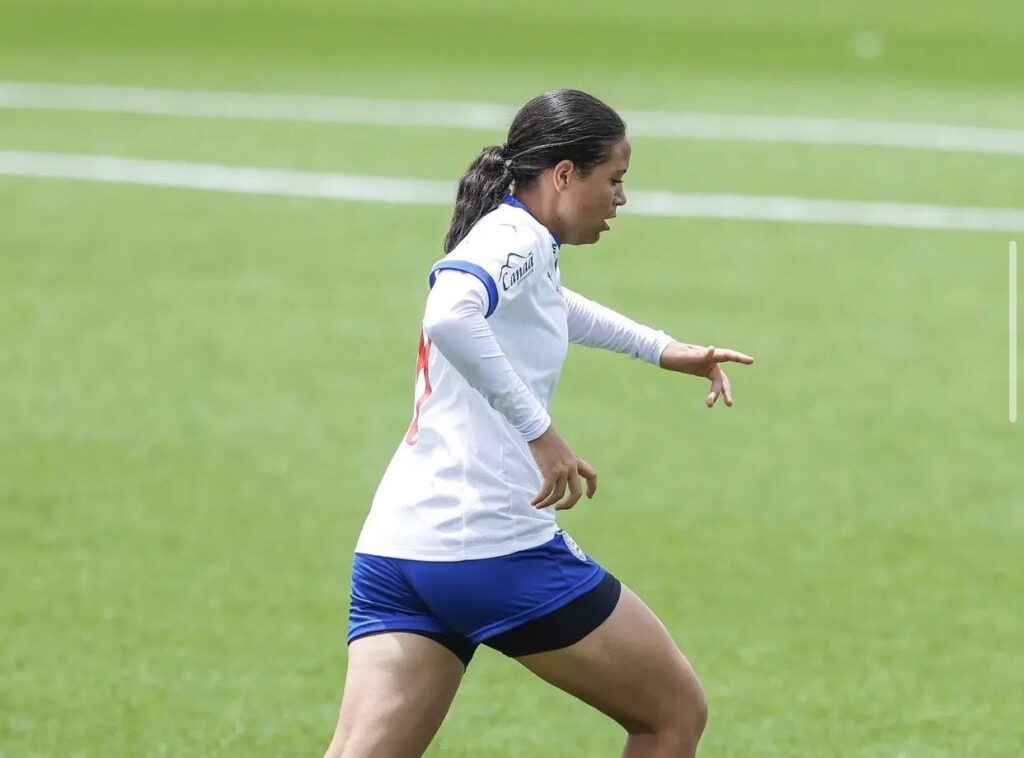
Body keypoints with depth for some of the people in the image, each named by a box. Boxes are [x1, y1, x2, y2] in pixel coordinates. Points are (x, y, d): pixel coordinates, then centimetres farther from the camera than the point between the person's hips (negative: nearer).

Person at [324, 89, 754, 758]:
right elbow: (450, 319, -31)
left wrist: (666, 350, 49)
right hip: (500, 549, -8)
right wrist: (539, 429, -28)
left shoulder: (510, 241, 20)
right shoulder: (515, 238, -8)